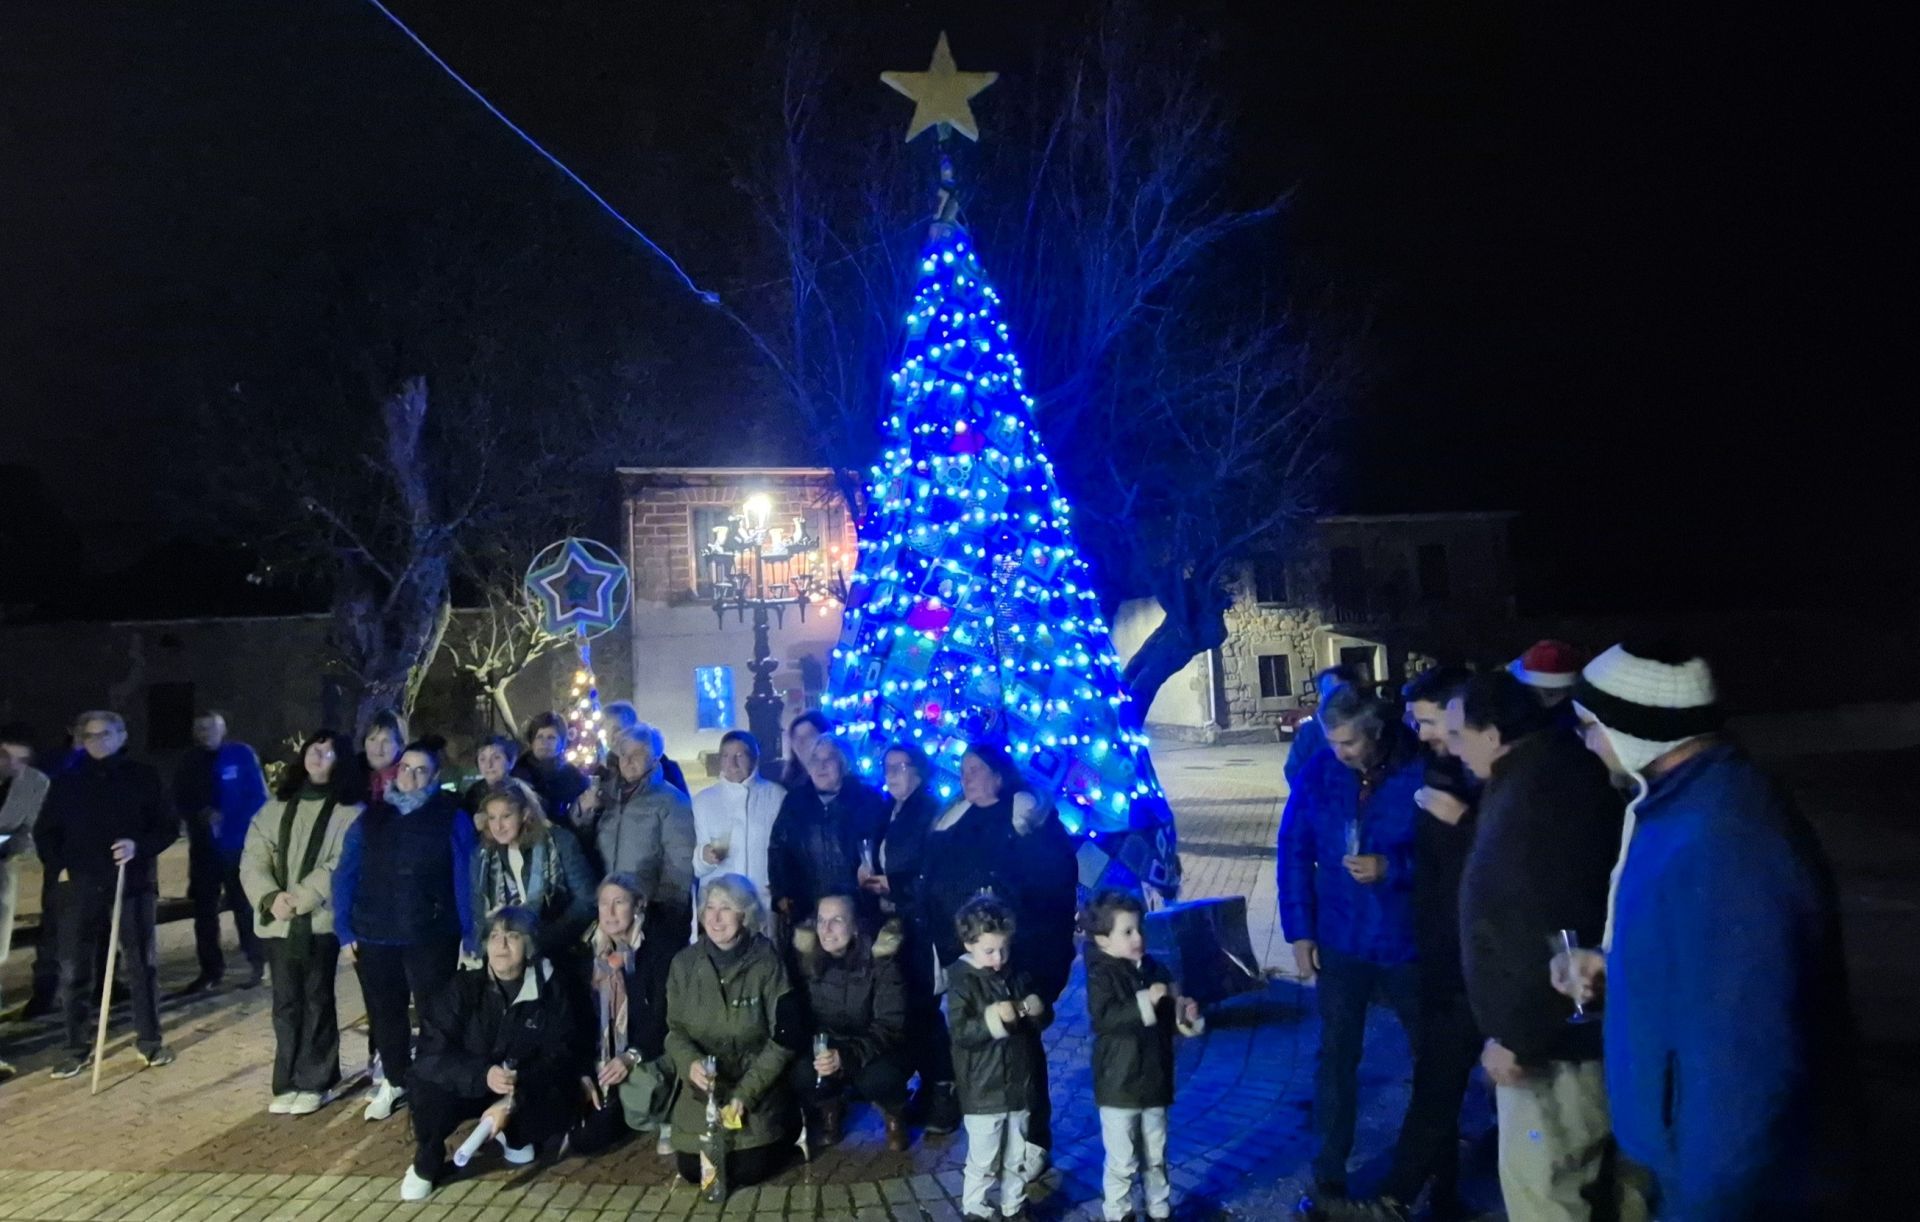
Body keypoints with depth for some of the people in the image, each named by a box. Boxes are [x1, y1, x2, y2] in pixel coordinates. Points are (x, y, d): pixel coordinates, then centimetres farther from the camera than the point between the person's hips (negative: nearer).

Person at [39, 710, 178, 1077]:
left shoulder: (143, 777, 0)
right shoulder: (66, 782, 6)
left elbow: (169, 827, 0)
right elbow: (45, 832, 13)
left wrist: (140, 846, -18)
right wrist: (57, 866, -4)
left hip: (134, 884, -2)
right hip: (83, 886, 2)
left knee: (141, 964, 7)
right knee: (74, 970, 3)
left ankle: (149, 1039, 18)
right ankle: (78, 1047, 15)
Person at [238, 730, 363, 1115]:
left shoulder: (349, 811, -1)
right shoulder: (275, 807, 13)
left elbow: (341, 866, -10)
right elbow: (253, 858, 5)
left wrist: (299, 900, -17)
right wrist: (270, 897, -11)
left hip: (321, 920, -4)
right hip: (278, 922, 4)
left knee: (317, 1001, 3)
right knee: (285, 1003, 9)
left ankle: (314, 1083, 11)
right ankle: (287, 1083, 17)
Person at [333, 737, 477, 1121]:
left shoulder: (452, 819, -2)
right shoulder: (370, 817, 7)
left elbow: (465, 880, -6)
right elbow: (345, 875, 8)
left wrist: (469, 937, -10)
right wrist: (344, 929, 1)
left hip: (431, 937, -3)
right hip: (375, 936, 3)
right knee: (384, 1013, 16)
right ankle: (395, 1080, 35)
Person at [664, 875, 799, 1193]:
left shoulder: (767, 961, -13)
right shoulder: (684, 963, -4)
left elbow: (783, 1036, -11)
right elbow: (675, 1029, 2)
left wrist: (746, 1092, -17)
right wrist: (690, 1063, -20)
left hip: (757, 1090, -3)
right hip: (702, 1091, 3)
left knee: (749, 1170, -10)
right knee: (692, 1170, -3)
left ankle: (786, 1126, 22)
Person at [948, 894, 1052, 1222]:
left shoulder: (1016, 975, 3)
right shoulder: (962, 981, -12)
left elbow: (1044, 1020, 11)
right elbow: (959, 1032, -21)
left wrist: (1038, 1010, -12)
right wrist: (993, 1019, -34)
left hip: (1019, 1086, 5)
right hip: (982, 1092, -5)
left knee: (1017, 1159, 18)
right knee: (983, 1161, 4)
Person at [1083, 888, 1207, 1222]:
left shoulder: (1156, 969, 3)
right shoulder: (1101, 975, -15)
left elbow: (1169, 1021, 14)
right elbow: (1104, 1017, -31)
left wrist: (1187, 1018, -7)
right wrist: (1145, 1002, -36)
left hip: (1155, 1081, 6)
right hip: (1119, 1086, -6)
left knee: (1156, 1157, 20)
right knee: (1122, 1161, 5)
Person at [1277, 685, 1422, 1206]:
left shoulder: (1420, 773, -14)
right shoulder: (1318, 774, -8)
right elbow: (1293, 854, -3)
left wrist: (1392, 868, -26)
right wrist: (1299, 932, -5)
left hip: (1409, 939, 0)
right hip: (1341, 941, 0)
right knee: (1337, 1057, 6)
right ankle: (1328, 1173, 17)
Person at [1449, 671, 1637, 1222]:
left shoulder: (1538, 793, -26)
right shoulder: (1544, 774, 7)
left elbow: (1551, 934, -29)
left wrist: (1516, 1035, -24)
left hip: (1553, 1036, -10)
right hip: (1572, 1023, 10)